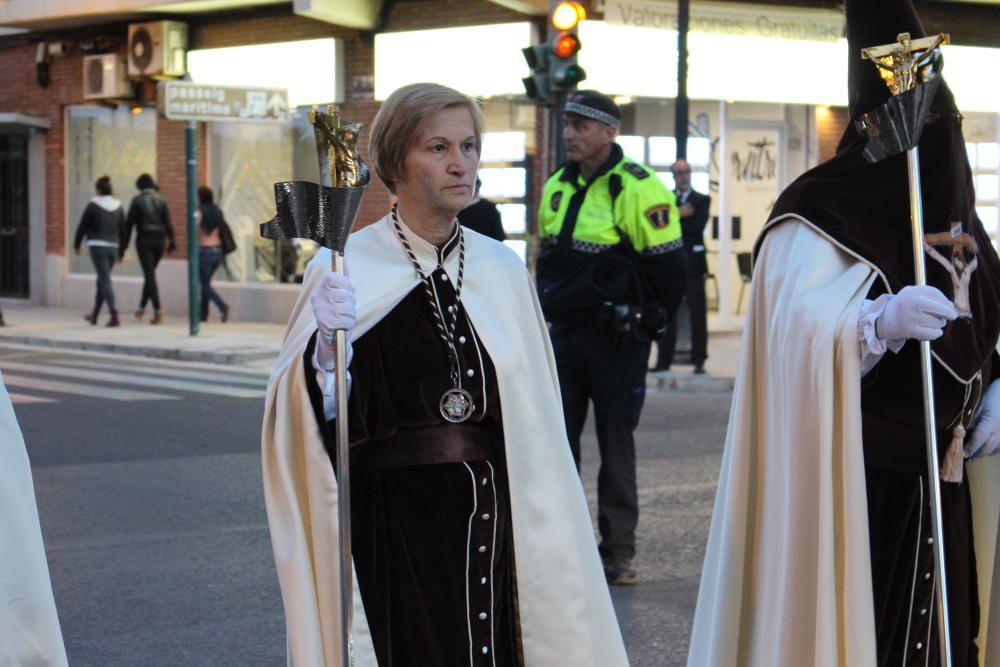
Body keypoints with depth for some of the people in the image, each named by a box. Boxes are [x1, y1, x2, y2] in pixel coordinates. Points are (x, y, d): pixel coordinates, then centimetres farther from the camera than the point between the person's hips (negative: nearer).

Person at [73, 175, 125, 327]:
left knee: (105, 282, -9)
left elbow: (82, 227, -3)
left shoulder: (93, 206, -7)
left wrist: (76, 245, 11)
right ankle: (94, 316, 28)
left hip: (97, 246, -5)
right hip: (113, 247, 6)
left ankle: (114, 315, -21)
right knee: (102, 281, 17)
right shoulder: (118, 207, 8)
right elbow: (122, 229, 11)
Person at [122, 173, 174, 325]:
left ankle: (158, 311, -15)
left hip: (144, 240, -4)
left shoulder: (137, 200, -4)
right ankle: (142, 307, 28)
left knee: (150, 275, -4)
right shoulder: (161, 201, 5)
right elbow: (168, 223, -2)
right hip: (159, 241, 4)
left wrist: (123, 247, -1)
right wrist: (171, 242, 0)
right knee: (150, 274, 19)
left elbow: (129, 224, -4)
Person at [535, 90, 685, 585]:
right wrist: (550, 306, 15)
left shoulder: (639, 190, -12)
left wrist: (645, 322, -5)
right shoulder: (557, 188, 10)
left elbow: (668, 274, -9)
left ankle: (617, 552, 9)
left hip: (615, 340, -6)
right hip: (565, 335, 6)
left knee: (615, 444, 2)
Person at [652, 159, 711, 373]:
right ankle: (664, 359, 6)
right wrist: (678, 215, -12)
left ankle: (699, 360, 1)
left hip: (692, 265, -2)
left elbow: (698, 226, -8)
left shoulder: (702, 200, 8)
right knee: (666, 314, 2)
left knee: (697, 314, -3)